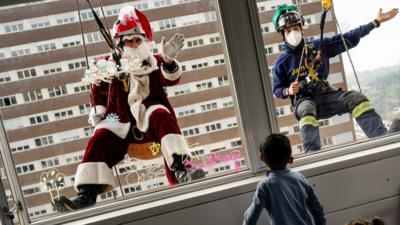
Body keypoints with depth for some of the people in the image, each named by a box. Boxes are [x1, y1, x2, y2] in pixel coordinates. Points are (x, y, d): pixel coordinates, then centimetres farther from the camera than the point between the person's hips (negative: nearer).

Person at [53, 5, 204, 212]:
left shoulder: (156, 63, 14)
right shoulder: (111, 67, 17)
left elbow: (171, 79, -6)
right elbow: (98, 90, 28)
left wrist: (168, 60, -28)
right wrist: (97, 110, 10)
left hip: (150, 117, -1)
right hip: (122, 123, 2)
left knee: (162, 117, -34)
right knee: (100, 139, -23)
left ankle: (180, 169, -46)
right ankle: (87, 194, -30)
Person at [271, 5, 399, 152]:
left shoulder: (319, 46, 9)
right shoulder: (282, 62, 3)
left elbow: (348, 39, 10)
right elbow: (277, 90, 9)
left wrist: (376, 22, 8)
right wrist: (288, 91, -15)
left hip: (326, 96, 3)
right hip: (304, 101, -3)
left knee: (356, 98, -22)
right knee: (307, 111, -39)